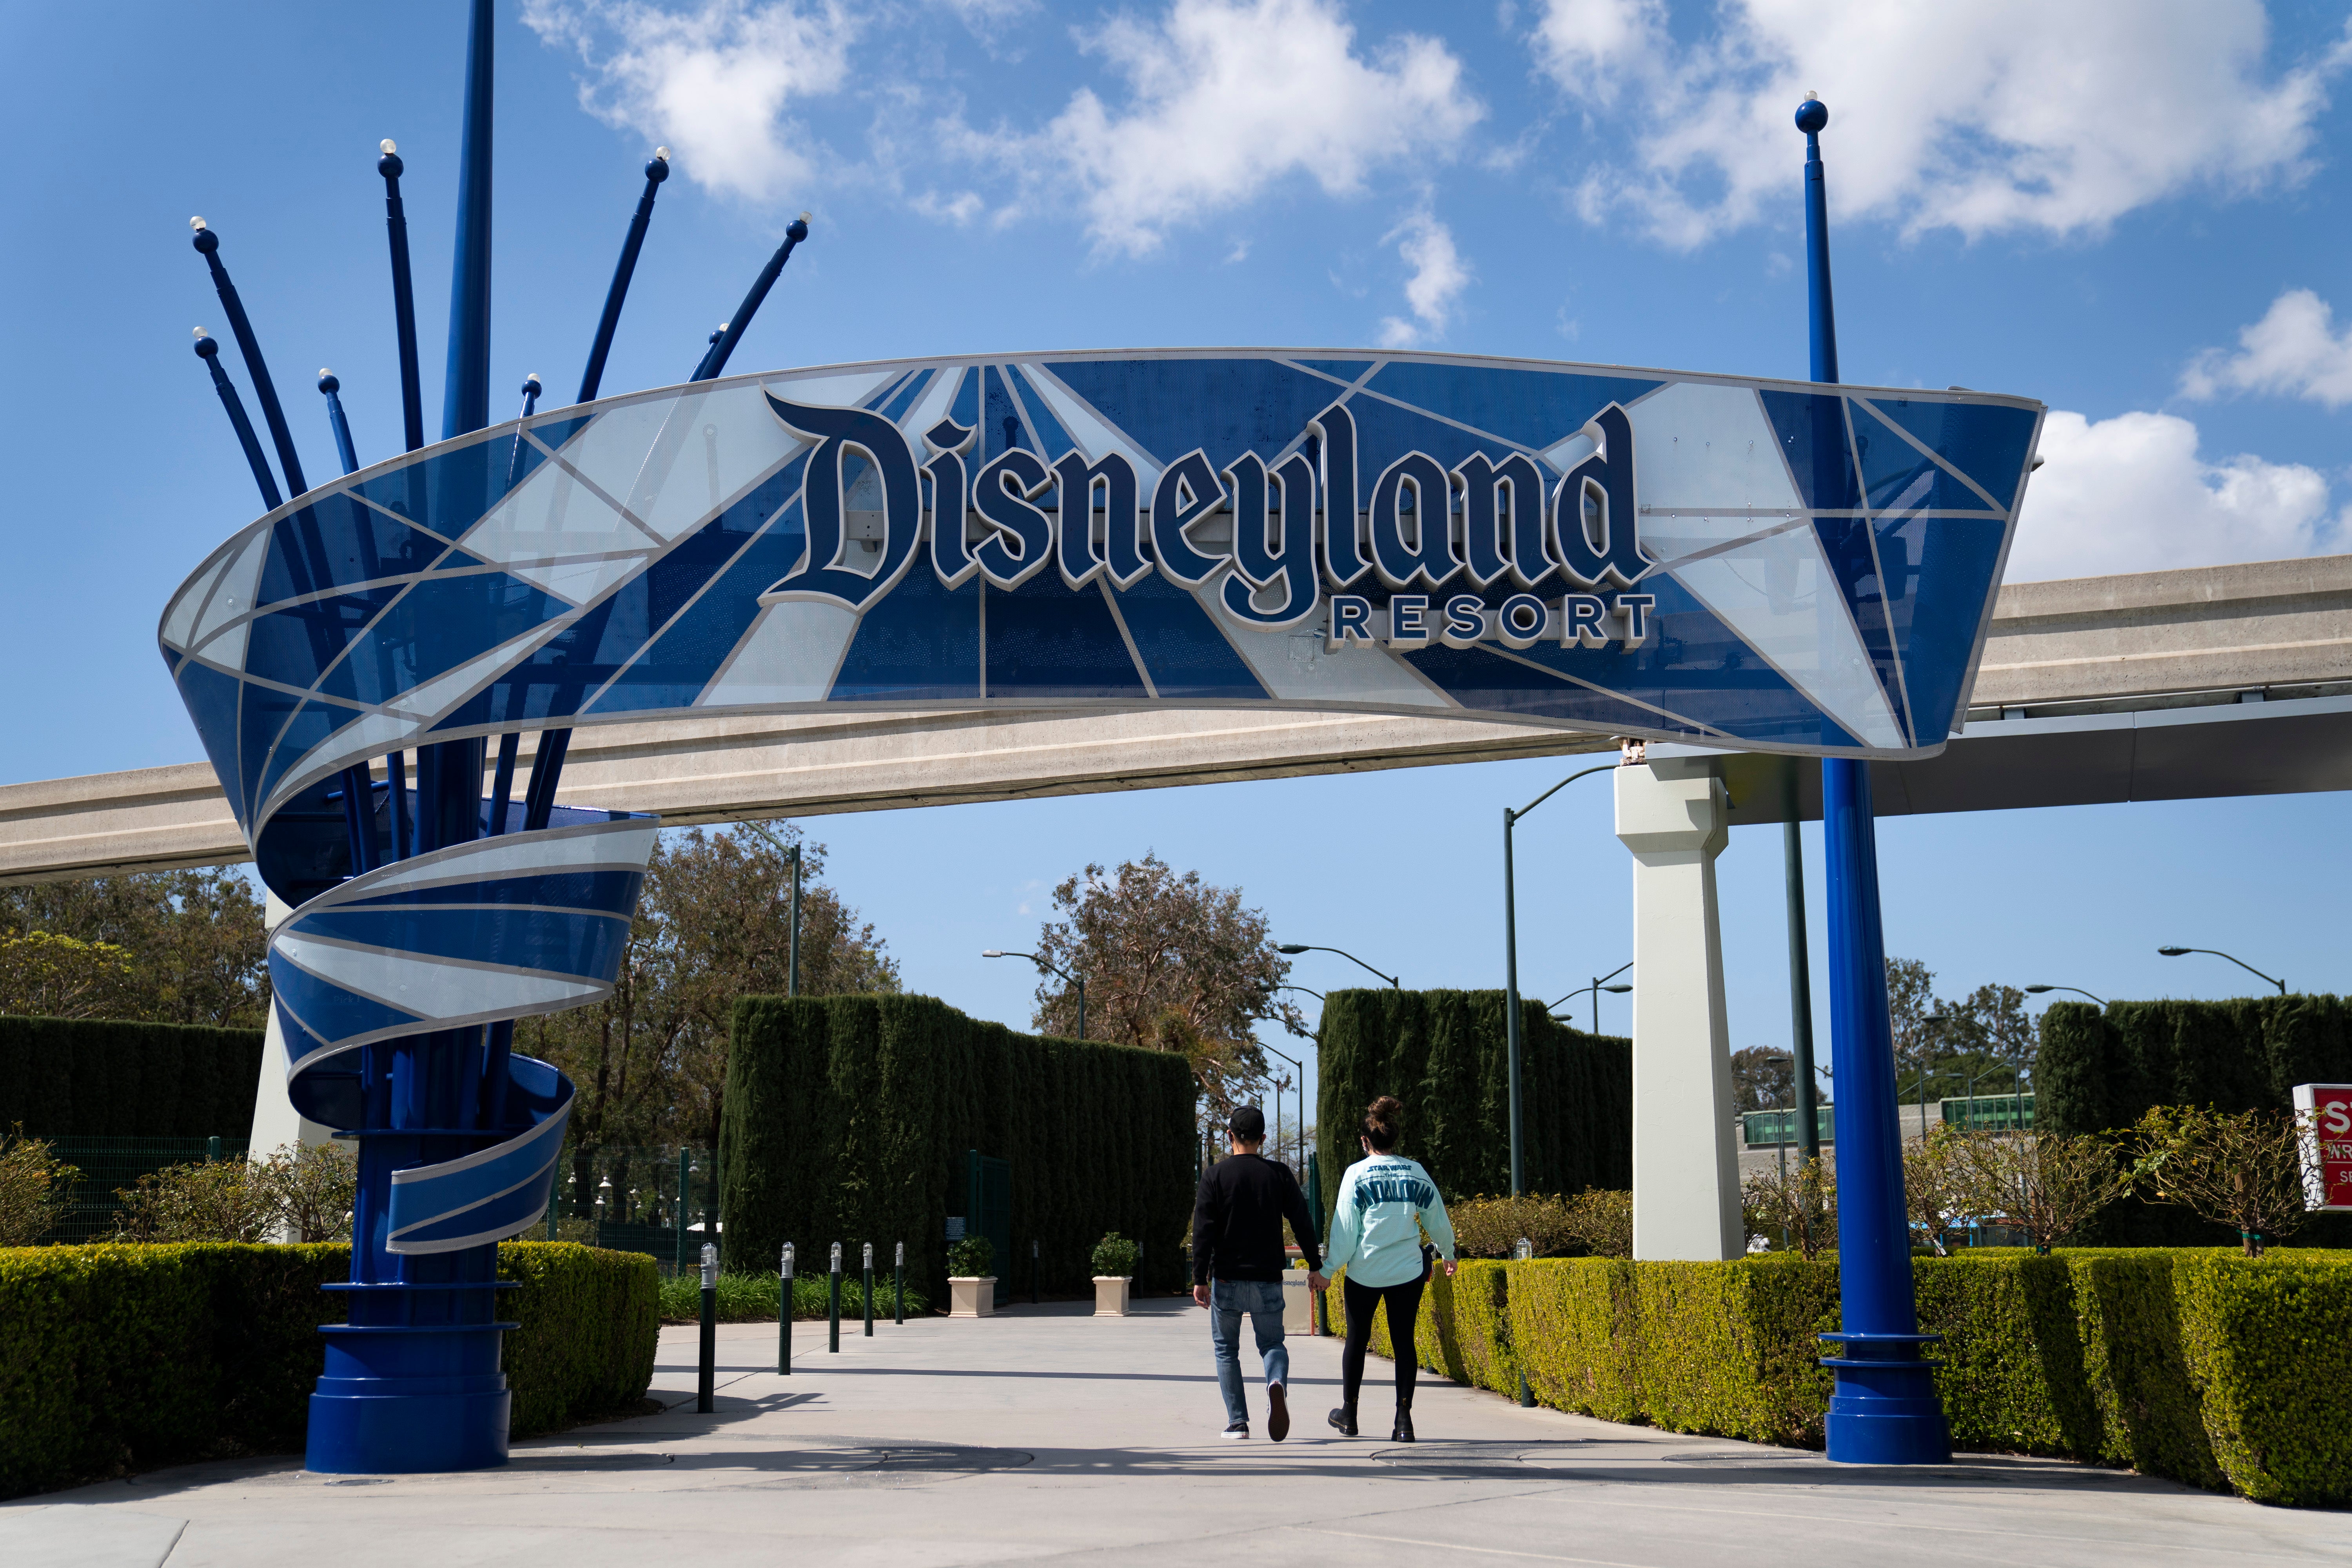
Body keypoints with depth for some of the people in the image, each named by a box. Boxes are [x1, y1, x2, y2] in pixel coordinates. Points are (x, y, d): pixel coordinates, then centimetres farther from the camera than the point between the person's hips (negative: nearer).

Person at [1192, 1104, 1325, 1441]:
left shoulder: (1215, 1175, -3)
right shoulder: (1279, 1174, 2)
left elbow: (1203, 1230, -7)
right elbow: (1303, 1221, 3)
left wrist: (1200, 1279, -4)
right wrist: (1315, 1266, 11)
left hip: (1227, 1280, -1)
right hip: (1268, 1280, 1)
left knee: (1226, 1349, 12)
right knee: (1272, 1343, 12)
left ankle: (1238, 1422, 6)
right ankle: (1276, 1383, -20)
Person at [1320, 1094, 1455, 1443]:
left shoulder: (1357, 1174, -7)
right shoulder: (1416, 1172, 2)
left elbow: (1345, 1228, -8)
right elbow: (1438, 1220, 12)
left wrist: (1328, 1268, 0)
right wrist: (1448, 1254, 29)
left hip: (1364, 1272, -1)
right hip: (1408, 1271, 2)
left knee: (1357, 1340, 13)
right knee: (1404, 1341, 5)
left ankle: (1349, 1415, 26)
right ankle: (1404, 1418, -4)